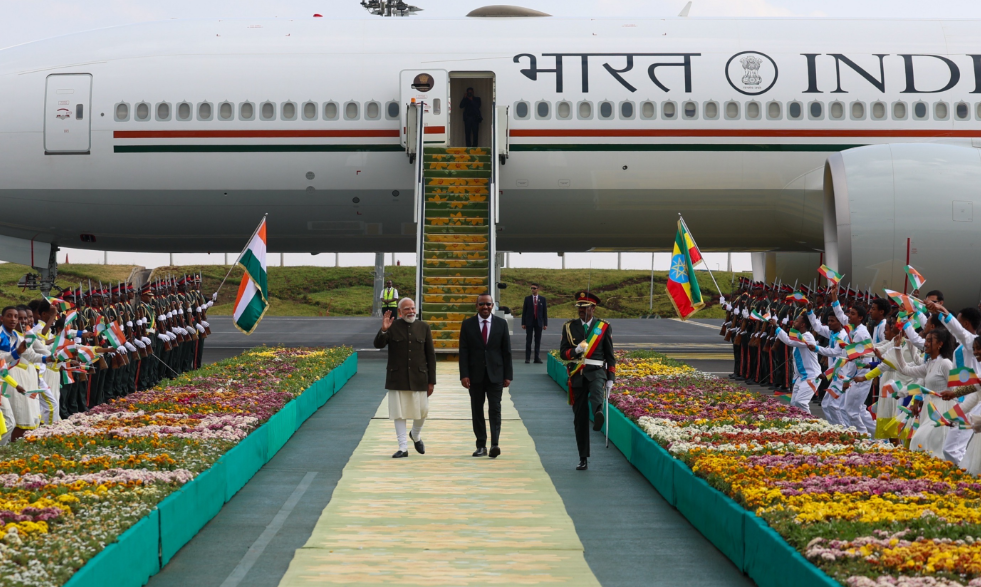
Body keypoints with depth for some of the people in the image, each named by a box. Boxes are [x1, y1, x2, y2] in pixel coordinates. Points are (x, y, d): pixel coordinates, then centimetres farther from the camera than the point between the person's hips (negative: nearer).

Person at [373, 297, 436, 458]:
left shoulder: (424, 327, 5)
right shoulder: (392, 326, 1)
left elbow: (431, 355, 6)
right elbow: (378, 344, -9)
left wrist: (431, 381, 2)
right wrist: (383, 330, -29)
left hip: (419, 378, 1)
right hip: (397, 378, -1)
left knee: (422, 410, 3)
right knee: (399, 413, 1)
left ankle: (416, 435, 33)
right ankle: (403, 448, 10)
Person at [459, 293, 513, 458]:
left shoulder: (501, 323, 4)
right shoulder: (467, 324, 3)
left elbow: (506, 351, 4)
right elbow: (463, 351, 0)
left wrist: (508, 375, -1)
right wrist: (464, 375, -8)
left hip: (495, 374, -1)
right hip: (475, 374, 1)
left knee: (495, 409, -7)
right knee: (477, 411, 5)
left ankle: (495, 444, -11)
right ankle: (481, 446, 12)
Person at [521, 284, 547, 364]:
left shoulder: (543, 299, 6)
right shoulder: (527, 299, 5)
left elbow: (545, 312, 5)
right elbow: (524, 311, 4)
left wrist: (545, 324, 0)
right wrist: (523, 323, -2)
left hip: (539, 322, 1)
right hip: (529, 322, -1)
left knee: (538, 341, 2)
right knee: (528, 340, 0)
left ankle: (537, 358, 6)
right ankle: (527, 358, 2)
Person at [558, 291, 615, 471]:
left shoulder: (604, 327, 6)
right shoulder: (570, 327, 8)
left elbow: (610, 355, 9)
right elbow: (563, 352, 2)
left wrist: (611, 378, 3)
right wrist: (576, 350, -19)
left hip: (596, 370, -2)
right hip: (577, 374, 2)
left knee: (597, 389, -39)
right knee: (580, 417, 4)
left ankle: (598, 414, -70)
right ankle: (583, 458, 12)